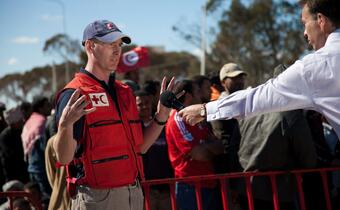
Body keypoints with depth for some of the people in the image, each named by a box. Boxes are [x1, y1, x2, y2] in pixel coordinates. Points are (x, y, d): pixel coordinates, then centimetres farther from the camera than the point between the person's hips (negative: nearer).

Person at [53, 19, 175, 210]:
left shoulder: (125, 92, 14)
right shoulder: (75, 95, -10)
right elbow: (63, 158, -16)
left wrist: (162, 115, 5)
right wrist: (65, 124, -33)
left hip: (134, 194, 7)